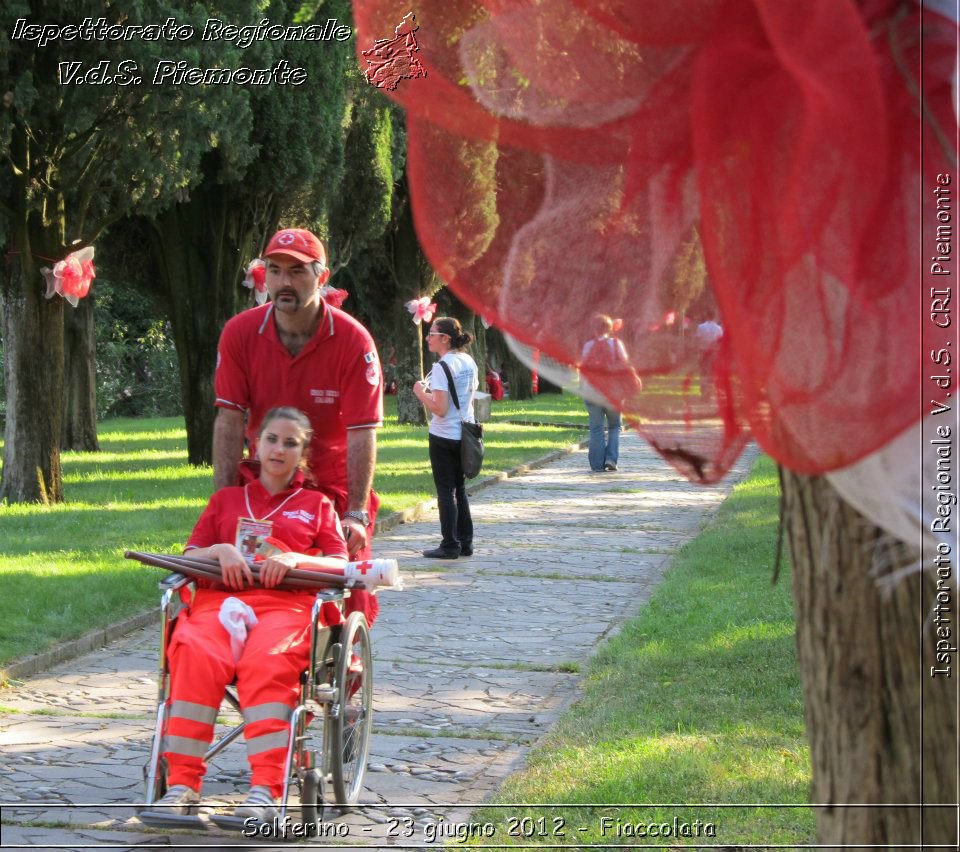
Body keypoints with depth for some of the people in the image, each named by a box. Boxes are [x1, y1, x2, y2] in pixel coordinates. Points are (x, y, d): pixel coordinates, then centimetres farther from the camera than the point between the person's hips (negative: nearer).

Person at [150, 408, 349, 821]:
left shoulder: (316, 504, 28)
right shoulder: (226, 499, 33)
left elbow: (341, 565, 15)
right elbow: (190, 555, 24)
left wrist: (295, 558, -4)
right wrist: (221, 550, 1)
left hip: (286, 602, -1)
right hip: (220, 597, 1)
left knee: (267, 662, -38)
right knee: (196, 655, -36)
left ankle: (265, 789, -47)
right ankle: (182, 782, -39)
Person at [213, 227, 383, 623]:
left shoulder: (353, 341, -17)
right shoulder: (240, 333, -9)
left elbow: (363, 432, -18)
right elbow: (230, 418, -10)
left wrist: (356, 513, -23)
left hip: (333, 484, -2)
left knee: (351, 595, -8)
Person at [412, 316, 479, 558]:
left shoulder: (442, 367, -17)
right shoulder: (469, 362, 8)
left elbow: (440, 409, -22)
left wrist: (421, 393, -7)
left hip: (443, 436, -8)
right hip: (464, 434, 8)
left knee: (446, 491, 0)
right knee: (459, 488, 16)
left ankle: (450, 546, 2)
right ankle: (465, 543, 18)